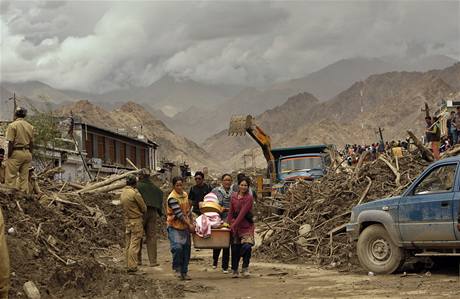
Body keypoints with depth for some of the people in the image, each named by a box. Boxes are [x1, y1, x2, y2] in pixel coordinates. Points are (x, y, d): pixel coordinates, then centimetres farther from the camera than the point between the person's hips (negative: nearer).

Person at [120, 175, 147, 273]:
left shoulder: (123, 193, 5)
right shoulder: (135, 193, -17)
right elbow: (144, 208, -8)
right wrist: (141, 213, 12)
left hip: (127, 220, 8)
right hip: (136, 220, -7)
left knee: (128, 244, 12)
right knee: (135, 244, -6)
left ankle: (128, 264, 17)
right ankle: (132, 267, -7)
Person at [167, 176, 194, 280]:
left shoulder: (185, 195, 9)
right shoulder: (172, 198, -16)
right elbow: (179, 214, -20)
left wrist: (191, 222, 11)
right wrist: (189, 225, -19)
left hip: (185, 227, 7)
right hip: (174, 227, -7)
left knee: (186, 249, 6)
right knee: (177, 247, -22)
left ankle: (184, 272, 15)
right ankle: (176, 268, 0)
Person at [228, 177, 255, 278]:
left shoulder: (249, 198, -9)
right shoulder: (234, 196, 6)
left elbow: (243, 212, -15)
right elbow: (231, 211, 12)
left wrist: (234, 224, -17)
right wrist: (231, 223, 1)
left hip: (247, 226, -4)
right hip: (235, 227, 4)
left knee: (246, 247, -18)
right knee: (235, 249, 6)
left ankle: (245, 268, 1)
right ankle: (234, 270, 20)